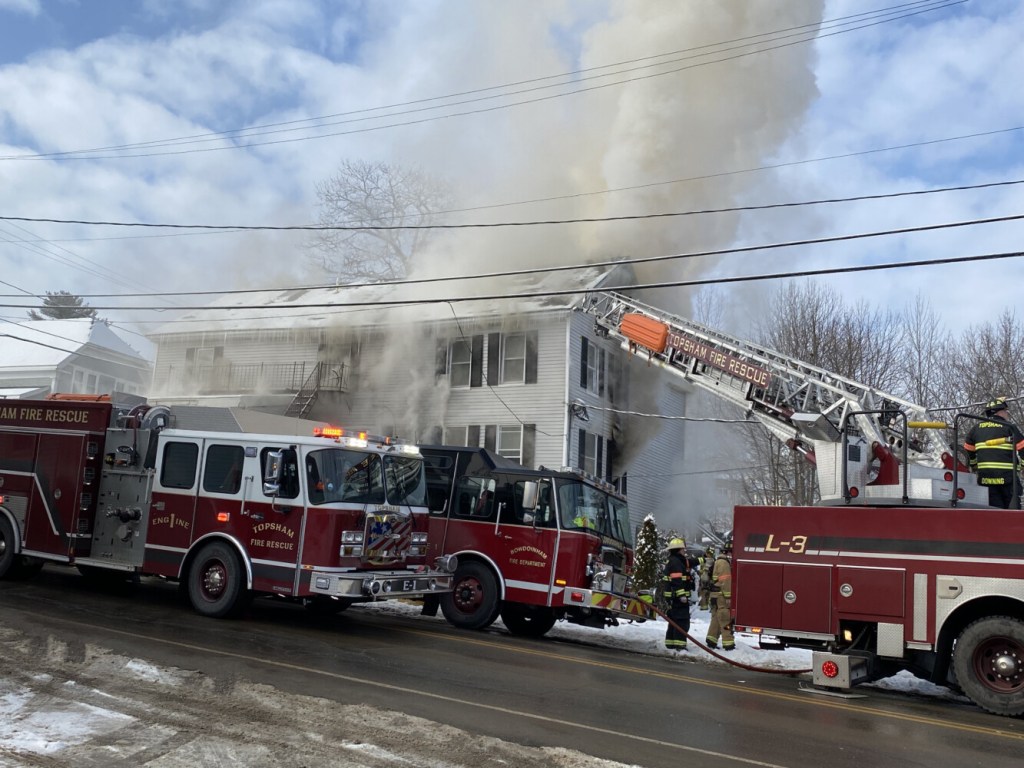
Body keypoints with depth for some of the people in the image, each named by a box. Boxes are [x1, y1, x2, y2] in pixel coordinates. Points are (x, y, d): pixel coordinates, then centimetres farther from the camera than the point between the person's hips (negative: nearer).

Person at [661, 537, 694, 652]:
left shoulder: (679, 560, 19)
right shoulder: (675, 561, -15)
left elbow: (690, 562, 36)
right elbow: (677, 580, -24)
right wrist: (682, 595, -28)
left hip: (673, 596, 11)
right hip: (677, 596, -11)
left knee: (674, 620, 16)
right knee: (682, 621, -11)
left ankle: (670, 643, 22)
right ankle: (679, 644, -14)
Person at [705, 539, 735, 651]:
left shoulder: (719, 561, 19)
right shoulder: (724, 562, -14)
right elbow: (725, 581, -20)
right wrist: (728, 597, -21)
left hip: (716, 595, 10)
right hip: (721, 595, -10)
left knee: (716, 619, 14)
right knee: (726, 620, -8)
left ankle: (711, 641, 18)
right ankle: (728, 644, -8)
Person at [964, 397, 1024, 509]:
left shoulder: (977, 428, 13)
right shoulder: (1009, 427, -1)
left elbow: (968, 450, 20)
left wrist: (973, 467, 33)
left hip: (985, 477, 4)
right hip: (1007, 475, -4)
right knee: (1013, 507, 0)